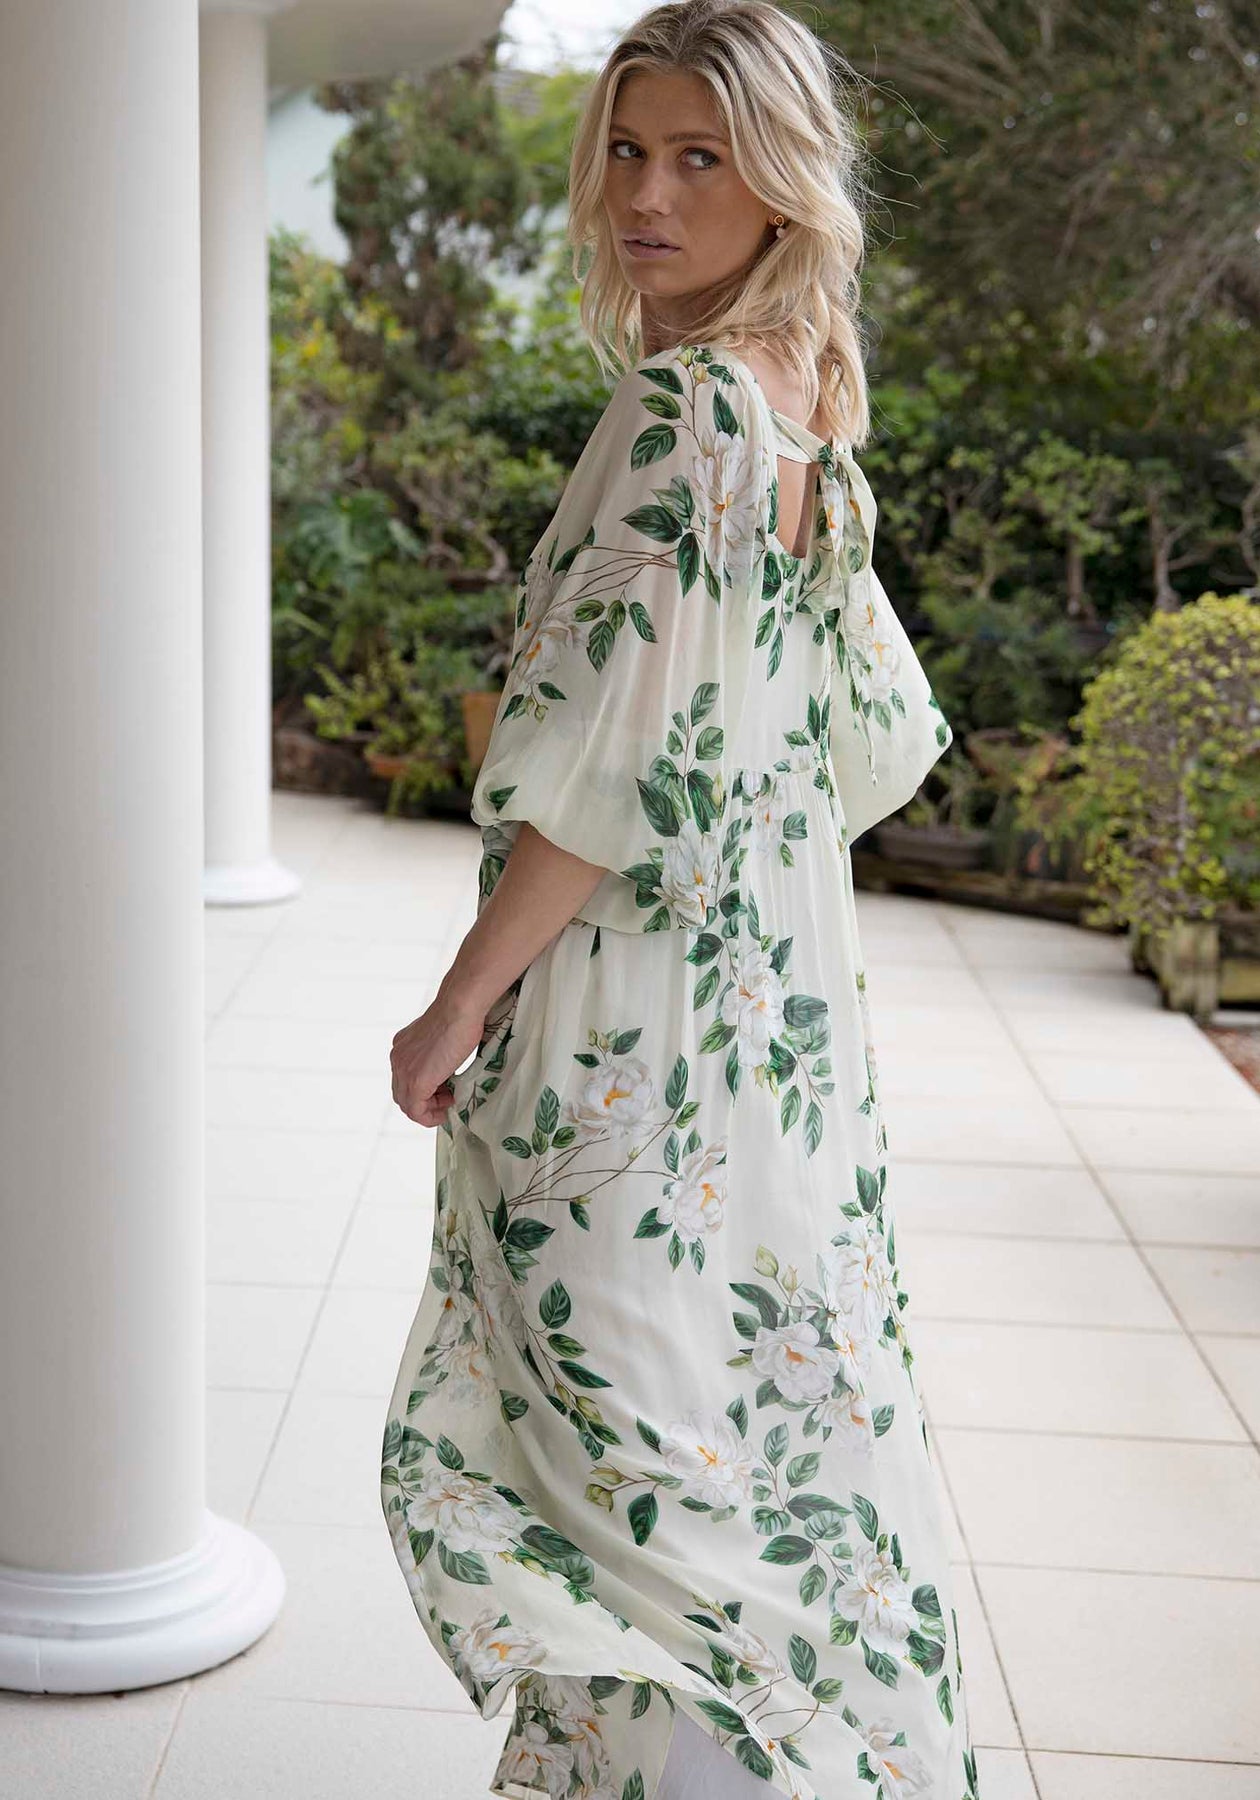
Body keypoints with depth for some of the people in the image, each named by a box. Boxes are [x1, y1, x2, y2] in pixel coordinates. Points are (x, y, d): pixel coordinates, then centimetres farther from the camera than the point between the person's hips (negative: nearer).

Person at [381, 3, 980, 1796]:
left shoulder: (685, 403, -16)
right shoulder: (799, 407, 11)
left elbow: (618, 764, -21)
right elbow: (873, 735, 19)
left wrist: (460, 1006, -14)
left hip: (637, 1029, -10)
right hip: (774, 982, 10)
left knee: (653, 1443, 2)